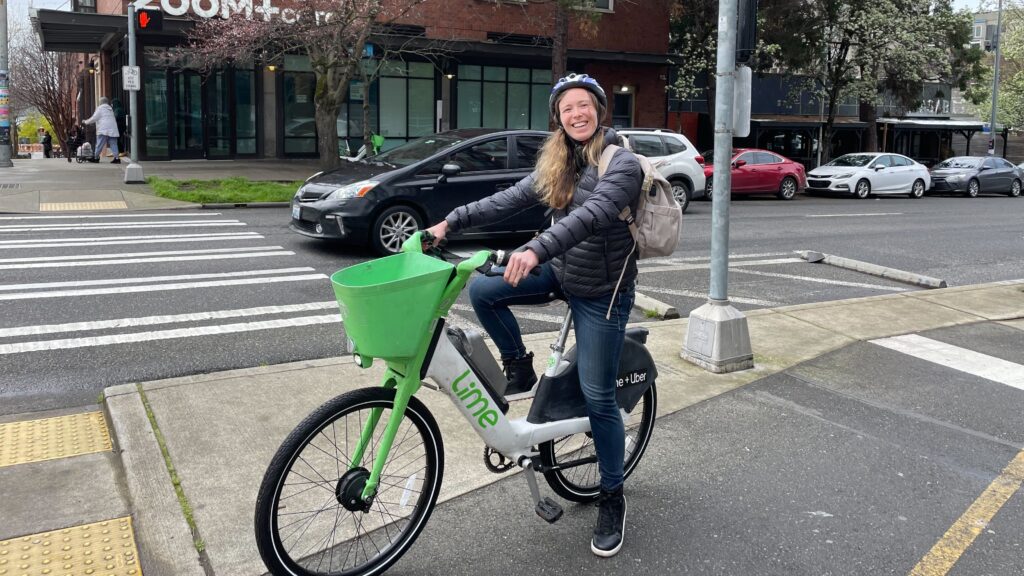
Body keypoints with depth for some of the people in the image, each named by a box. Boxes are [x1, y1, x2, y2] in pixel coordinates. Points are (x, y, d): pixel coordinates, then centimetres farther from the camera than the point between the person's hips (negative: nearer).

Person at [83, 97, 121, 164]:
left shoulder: (100, 108, 0)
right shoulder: (110, 109, 21)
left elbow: (94, 118, -2)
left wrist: (86, 122, 13)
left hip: (103, 130, -6)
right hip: (112, 130, 6)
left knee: (99, 144, 2)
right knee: (113, 144, 0)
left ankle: (96, 157, 8)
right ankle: (116, 158, -10)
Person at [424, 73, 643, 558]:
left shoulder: (622, 162, -17)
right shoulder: (558, 163, 6)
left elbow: (592, 214, -33)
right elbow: (512, 198, 2)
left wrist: (536, 250, -47)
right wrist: (451, 222, -7)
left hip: (601, 291, -6)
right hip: (561, 273, 7)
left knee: (597, 396, -2)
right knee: (482, 290, -13)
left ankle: (612, 499, 16)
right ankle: (520, 372, 8)